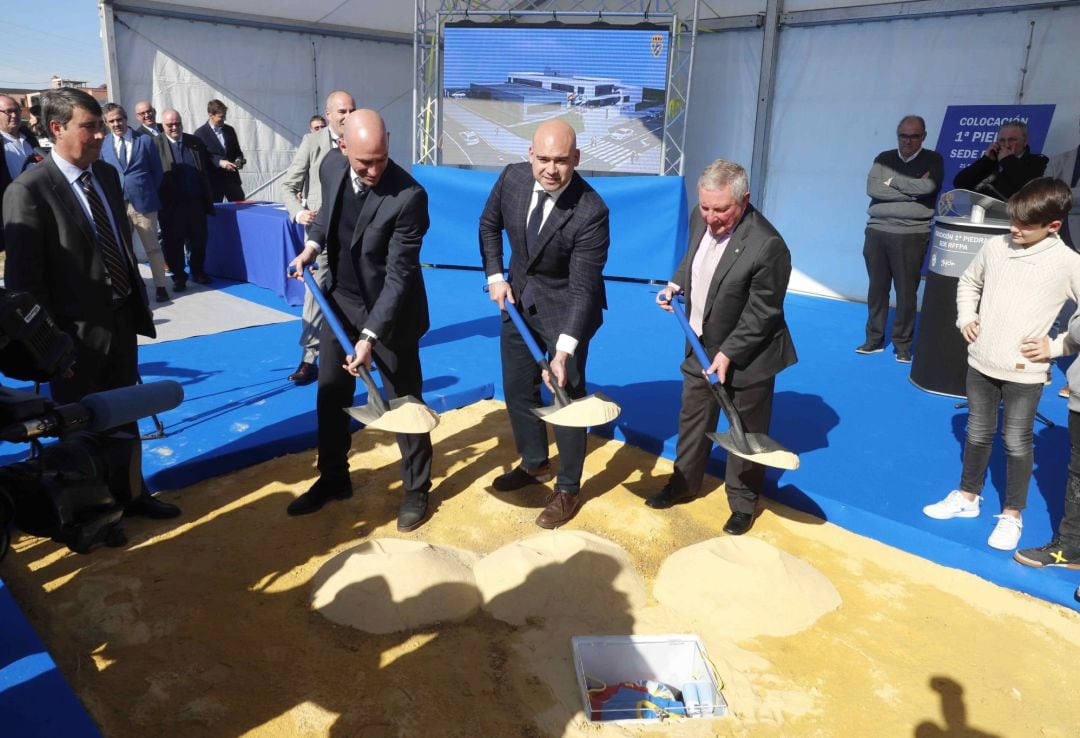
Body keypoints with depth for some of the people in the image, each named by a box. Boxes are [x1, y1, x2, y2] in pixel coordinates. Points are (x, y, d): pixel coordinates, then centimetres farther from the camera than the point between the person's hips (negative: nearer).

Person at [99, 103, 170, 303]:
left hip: (143, 203, -2)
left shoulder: (145, 140, 1)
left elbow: (157, 170, 6)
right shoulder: (102, 145, 5)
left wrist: (150, 193, 3)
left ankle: (160, 286, 13)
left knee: (152, 248, 4)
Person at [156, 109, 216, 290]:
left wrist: (207, 199, 10)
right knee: (173, 242, 5)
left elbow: (205, 170, 13)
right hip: (171, 204, -3)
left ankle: (198, 271, 28)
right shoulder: (155, 144, -3)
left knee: (199, 240, 11)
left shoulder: (195, 142, 7)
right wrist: (158, 201, -11)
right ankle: (178, 277, 17)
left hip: (195, 201, 3)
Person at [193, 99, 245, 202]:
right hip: (213, 181, -4)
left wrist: (239, 160, -4)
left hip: (232, 178, 4)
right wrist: (219, 162, -23)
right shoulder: (200, 133, -4)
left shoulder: (230, 130, 11)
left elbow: (237, 151, 19)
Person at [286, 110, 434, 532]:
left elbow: (399, 274, -26)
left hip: (389, 310, -6)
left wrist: (370, 336, -30)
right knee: (330, 394, 14)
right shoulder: (331, 168, -7)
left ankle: (416, 490, 24)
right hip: (340, 300, 6)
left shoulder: (408, 196, -27)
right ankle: (333, 479, 33)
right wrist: (312, 244, 1)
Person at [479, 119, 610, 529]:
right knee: (517, 387, 16)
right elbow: (489, 225, 8)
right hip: (518, 297, 6)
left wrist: (564, 350, -36)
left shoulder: (591, 211, -28)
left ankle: (567, 488, 21)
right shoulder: (512, 177, -12)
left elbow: (583, 288, -29)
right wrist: (495, 276, -3)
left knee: (566, 395, 2)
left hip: (565, 307, -6)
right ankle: (534, 464, 39)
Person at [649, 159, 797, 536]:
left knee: (745, 432, 12)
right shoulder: (701, 218, -8)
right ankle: (684, 484, 41)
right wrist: (676, 285, -3)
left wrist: (728, 354, -23)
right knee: (692, 419, 21)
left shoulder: (767, 246, -29)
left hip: (746, 356, -6)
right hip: (701, 346, 7)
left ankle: (743, 502, 32)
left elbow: (761, 314, -23)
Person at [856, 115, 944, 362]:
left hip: (911, 234, -3)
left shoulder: (932, 160, 4)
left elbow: (927, 187, -15)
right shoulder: (884, 158, 10)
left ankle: (902, 343, 8)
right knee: (877, 287, 7)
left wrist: (892, 180, -5)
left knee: (906, 291, -1)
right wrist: (910, 192, -11)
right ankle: (874, 338, 17)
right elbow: (872, 188, -6)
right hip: (877, 231, 3)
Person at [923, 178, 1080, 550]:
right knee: (978, 434, 17)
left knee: (1017, 442, 7)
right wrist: (966, 317, 5)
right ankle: (967, 497, 33)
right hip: (981, 363, 4)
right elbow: (968, 282, 18)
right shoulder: (995, 246, 0)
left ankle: (1012, 515, 23)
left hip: (1024, 372, -4)